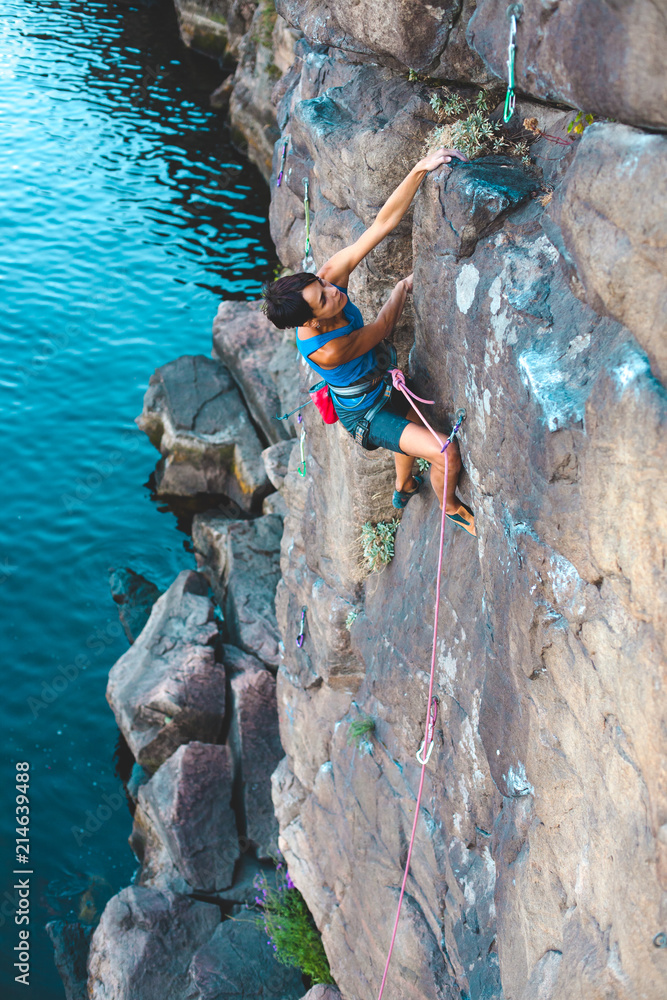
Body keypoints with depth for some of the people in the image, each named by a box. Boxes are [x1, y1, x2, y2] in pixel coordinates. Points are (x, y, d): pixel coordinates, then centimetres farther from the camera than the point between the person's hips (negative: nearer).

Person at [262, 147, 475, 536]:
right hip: (365, 414, -8)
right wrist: (404, 287, -6)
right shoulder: (326, 350, -41)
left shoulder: (328, 277, -26)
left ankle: (403, 489, 66)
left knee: (414, 421, 36)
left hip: (382, 384, 8)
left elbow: (383, 223, -30)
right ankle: (450, 507, 19)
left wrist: (420, 169, -39)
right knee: (446, 454, -15)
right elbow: (384, 327, -21)